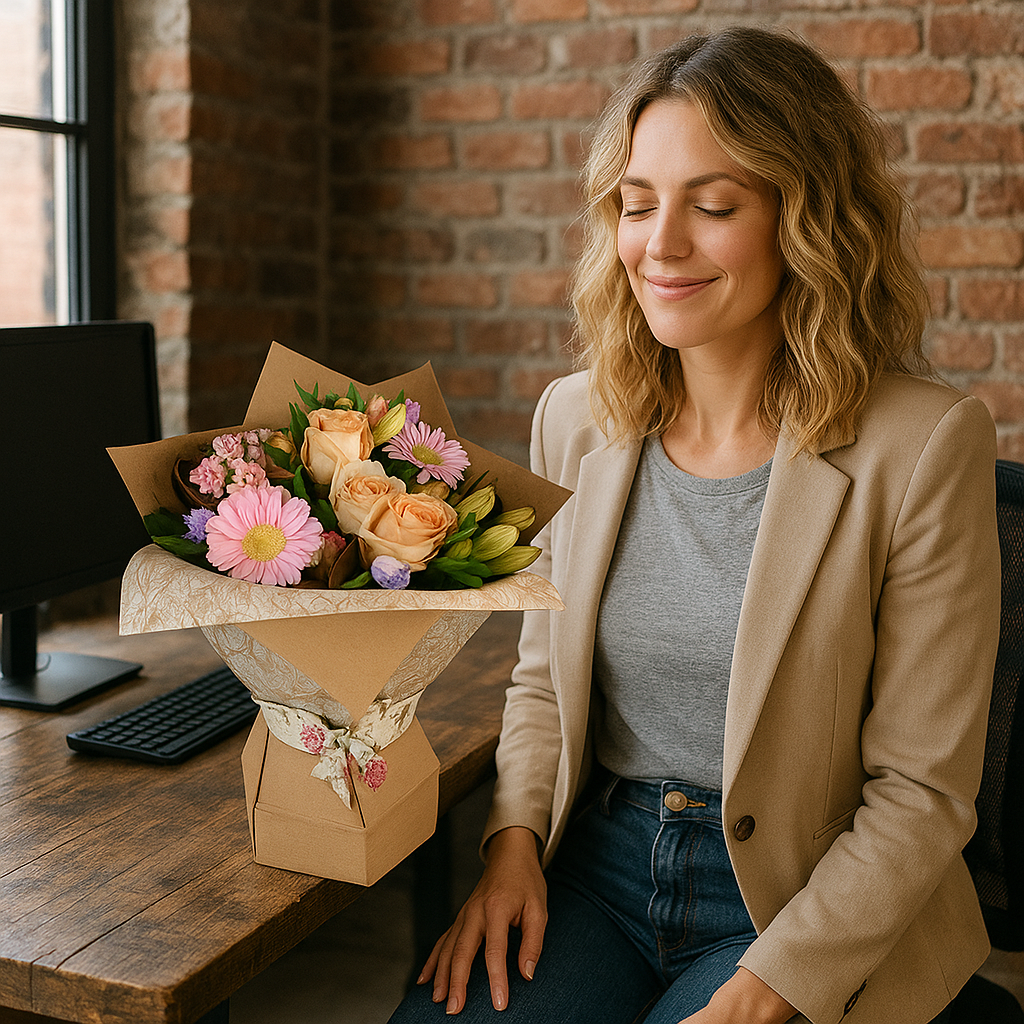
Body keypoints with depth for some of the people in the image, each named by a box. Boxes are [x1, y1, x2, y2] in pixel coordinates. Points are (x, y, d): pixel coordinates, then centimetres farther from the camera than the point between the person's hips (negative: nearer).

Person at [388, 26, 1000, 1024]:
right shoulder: (576, 419, 1)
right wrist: (513, 839, -5)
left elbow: (922, 792, -10)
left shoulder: (924, 447, -13)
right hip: (591, 860, 3)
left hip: (808, 906, -3)